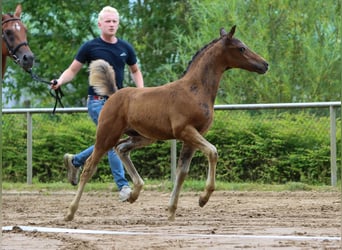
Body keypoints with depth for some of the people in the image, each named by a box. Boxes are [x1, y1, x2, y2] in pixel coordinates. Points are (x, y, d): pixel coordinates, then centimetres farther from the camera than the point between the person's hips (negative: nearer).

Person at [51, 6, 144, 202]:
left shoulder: (125, 48, 6)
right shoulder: (90, 47, -5)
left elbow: (135, 71, 21)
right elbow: (72, 71, 0)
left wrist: (141, 91, 4)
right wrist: (60, 81, -20)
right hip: (98, 101, -5)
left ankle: (75, 161, 33)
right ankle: (123, 187, -14)